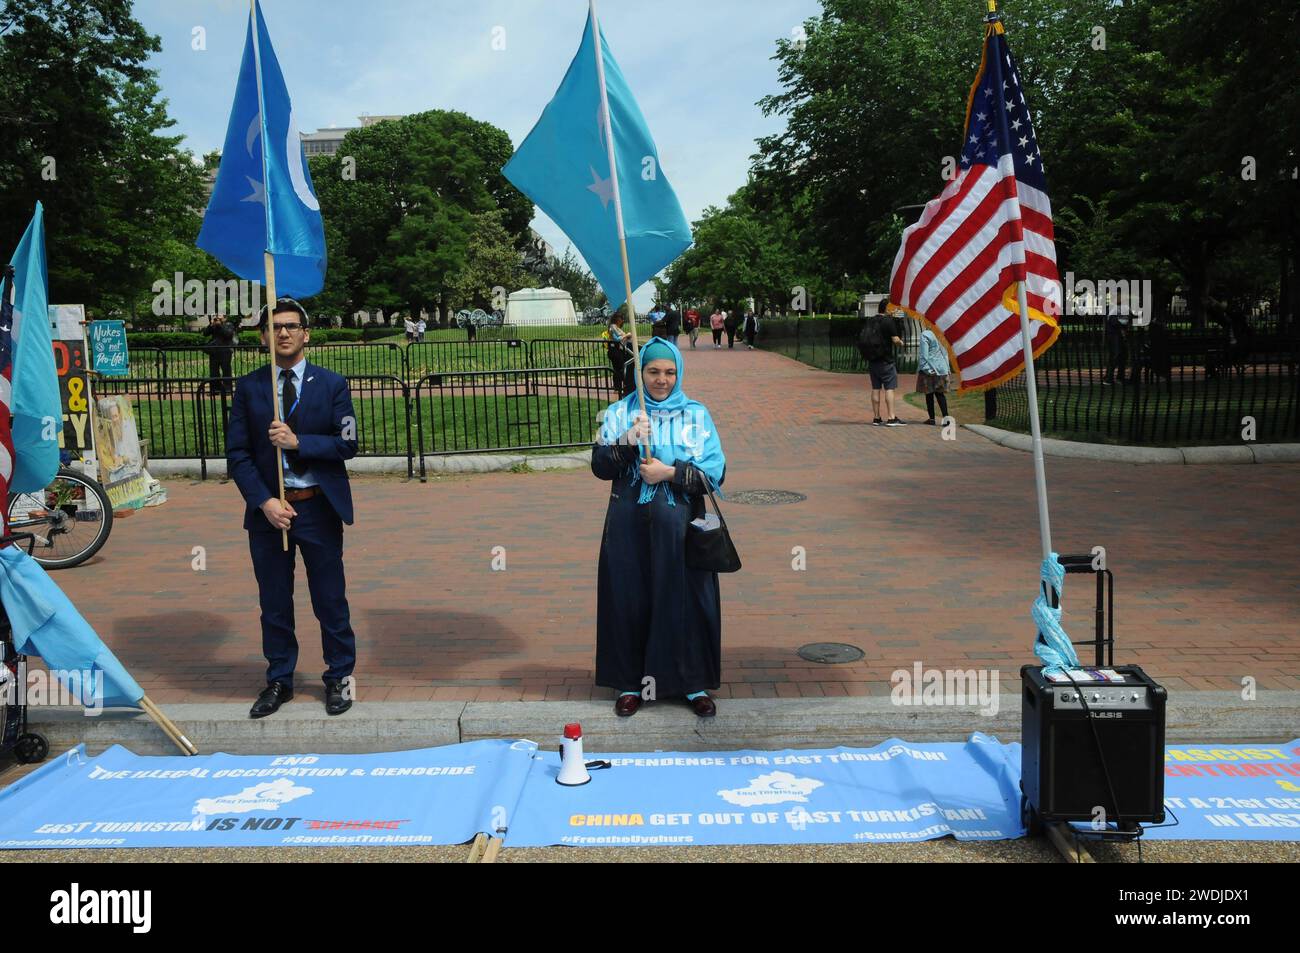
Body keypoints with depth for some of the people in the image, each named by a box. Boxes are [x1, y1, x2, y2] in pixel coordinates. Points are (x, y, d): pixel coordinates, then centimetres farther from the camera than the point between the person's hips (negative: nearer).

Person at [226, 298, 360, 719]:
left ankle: (339, 676, 22)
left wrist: (297, 441, -18)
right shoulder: (248, 387, 4)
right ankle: (279, 680, 25)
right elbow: (237, 454, 0)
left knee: (330, 599, 6)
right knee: (274, 601, 11)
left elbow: (347, 444, -6)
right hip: (268, 508, 2)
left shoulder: (331, 384, 1)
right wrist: (264, 501, -11)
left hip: (319, 507, -1)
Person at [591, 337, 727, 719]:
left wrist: (670, 471, -13)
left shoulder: (696, 414, 3)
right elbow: (599, 466, -1)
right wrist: (627, 441, -17)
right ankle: (630, 682, 19)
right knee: (630, 599, 5)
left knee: (685, 600, 2)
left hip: (679, 525, -1)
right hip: (630, 526, 1)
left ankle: (694, 683, 16)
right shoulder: (619, 413, 6)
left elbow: (716, 472, -3)